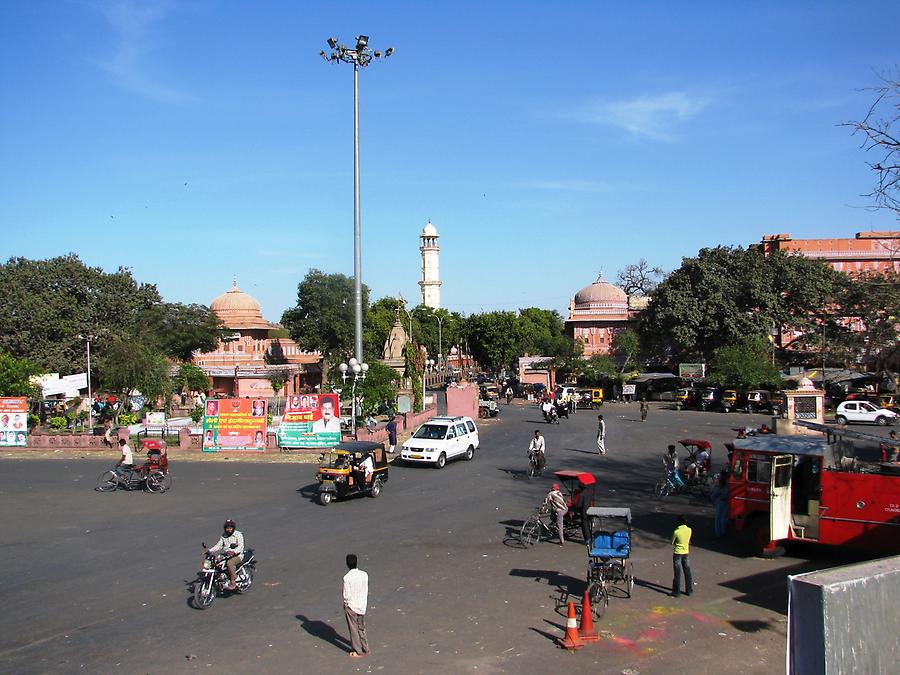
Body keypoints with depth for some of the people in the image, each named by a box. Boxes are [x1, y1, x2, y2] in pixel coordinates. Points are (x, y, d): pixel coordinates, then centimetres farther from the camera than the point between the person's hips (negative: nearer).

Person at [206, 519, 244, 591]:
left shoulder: (238, 534, -6)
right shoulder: (223, 536, 14)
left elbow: (241, 546, -17)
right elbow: (218, 546, 9)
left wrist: (234, 552, -36)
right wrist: (209, 550, -8)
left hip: (237, 555, -6)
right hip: (226, 556, 6)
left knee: (229, 563, -35)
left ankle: (233, 583, -31)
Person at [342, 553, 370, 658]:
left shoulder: (347, 577, -22)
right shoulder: (364, 575, -8)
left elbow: (347, 595, -18)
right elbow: (366, 591, 1)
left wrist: (346, 605, -1)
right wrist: (363, 604, 14)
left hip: (351, 606, -5)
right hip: (362, 606, 5)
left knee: (354, 629, 11)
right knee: (361, 628, 22)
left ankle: (358, 652, 20)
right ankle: (365, 648, 32)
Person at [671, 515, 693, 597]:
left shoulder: (676, 532, -19)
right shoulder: (689, 530, -6)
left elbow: (672, 543, -6)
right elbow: (688, 540, 9)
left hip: (677, 553, -4)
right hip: (686, 552, 4)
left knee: (677, 573, 2)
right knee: (687, 572, 14)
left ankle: (676, 592, 7)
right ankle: (689, 590, 22)